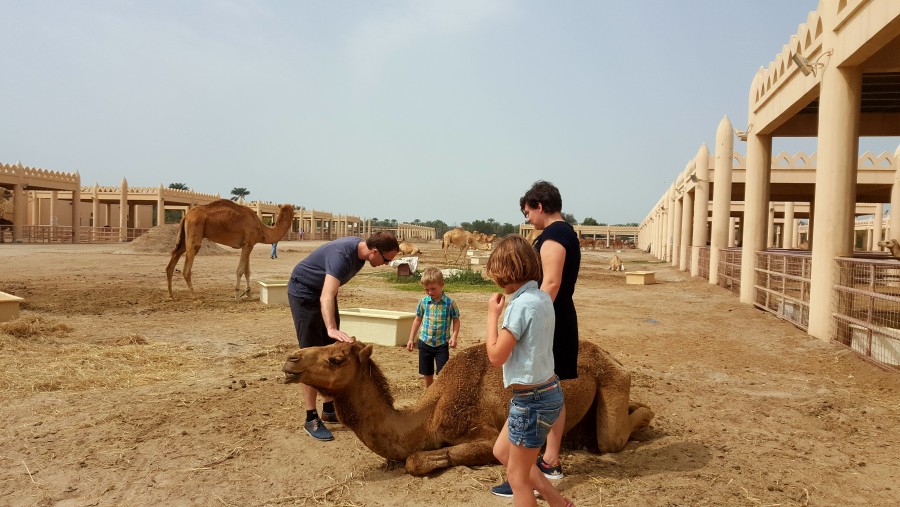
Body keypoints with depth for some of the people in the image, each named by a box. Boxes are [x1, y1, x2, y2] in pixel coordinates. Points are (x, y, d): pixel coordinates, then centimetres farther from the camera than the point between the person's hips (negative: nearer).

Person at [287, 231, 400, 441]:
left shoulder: (360, 249, -8)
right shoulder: (342, 255, -35)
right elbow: (326, 298, -48)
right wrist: (332, 328, -62)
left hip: (323, 291, 9)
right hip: (303, 292, -9)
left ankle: (329, 409, 22)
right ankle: (311, 419, -2)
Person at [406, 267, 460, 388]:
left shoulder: (450, 303, -10)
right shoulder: (423, 301, -1)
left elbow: (456, 321, -1)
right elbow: (417, 320, 10)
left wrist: (454, 336, -15)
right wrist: (411, 339, 10)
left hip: (442, 344, -3)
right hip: (425, 342, 3)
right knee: (427, 373, 13)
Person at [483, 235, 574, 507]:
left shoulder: (521, 305, -23)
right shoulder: (542, 297, 4)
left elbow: (496, 356, -18)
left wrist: (493, 313, -10)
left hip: (532, 399, -9)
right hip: (547, 390, 9)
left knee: (518, 475, 9)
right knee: (502, 451, 25)